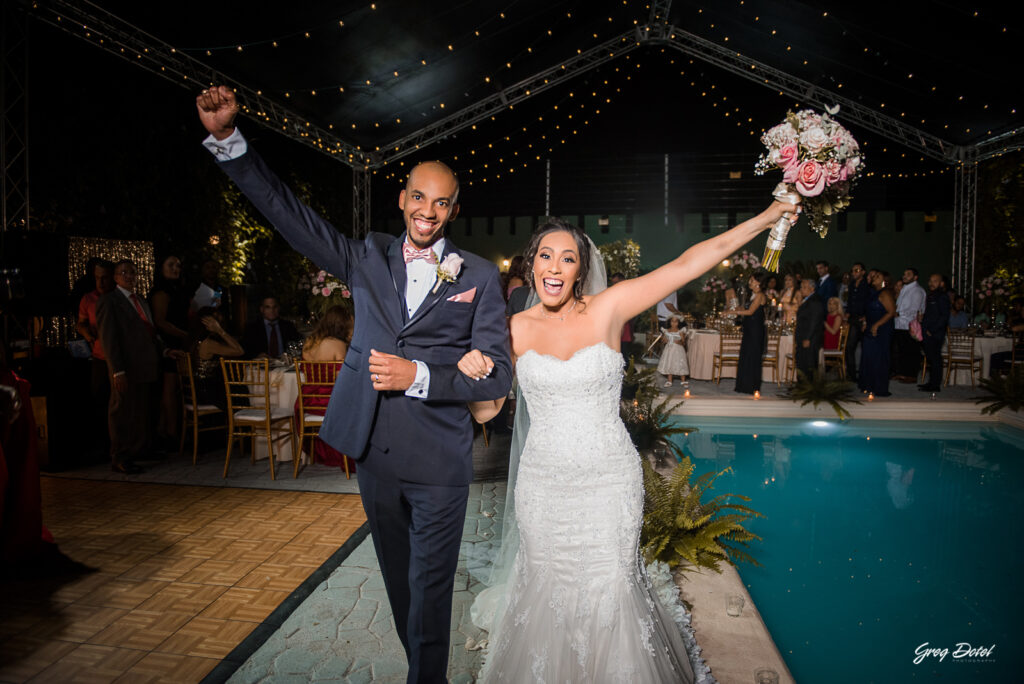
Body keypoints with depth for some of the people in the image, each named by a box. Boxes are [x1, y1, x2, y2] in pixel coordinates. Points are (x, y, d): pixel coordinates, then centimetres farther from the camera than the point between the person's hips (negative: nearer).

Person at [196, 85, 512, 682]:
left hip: (438, 461, -4)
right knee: (399, 580, 20)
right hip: (374, 453, 4)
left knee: (429, 589, 5)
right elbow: (288, 211, 4)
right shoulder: (369, 258, 5)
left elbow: (498, 373, -7)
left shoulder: (479, 276, -3)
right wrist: (227, 138, -5)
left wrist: (418, 376, -19)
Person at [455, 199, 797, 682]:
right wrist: (472, 370, -18)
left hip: (610, 480, -1)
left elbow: (686, 264, -8)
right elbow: (486, 408, 4)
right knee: (547, 590, 15)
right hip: (543, 483, 2)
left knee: (608, 591, 9)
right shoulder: (516, 329, -1)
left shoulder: (608, 309, -6)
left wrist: (768, 216, -8)